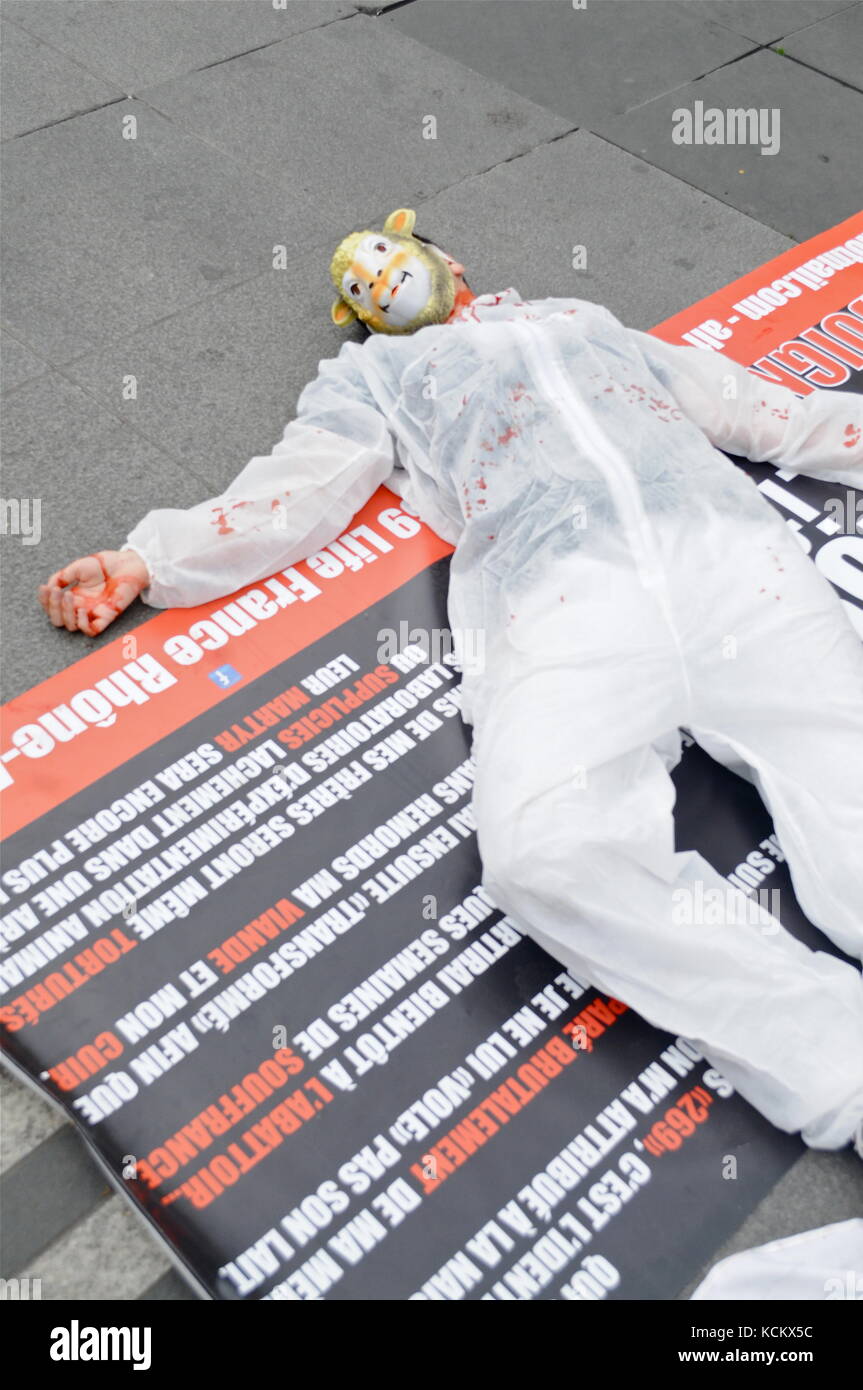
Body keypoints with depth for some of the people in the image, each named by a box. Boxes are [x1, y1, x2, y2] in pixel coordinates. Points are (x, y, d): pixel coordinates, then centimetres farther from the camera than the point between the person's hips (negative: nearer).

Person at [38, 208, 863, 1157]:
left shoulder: (592, 322, 39)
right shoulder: (370, 377, 33)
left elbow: (777, 416, 38)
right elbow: (289, 499, 16)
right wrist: (143, 560, 2)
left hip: (731, 552, 3)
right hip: (560, 599, -3)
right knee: (542, 847, -34)